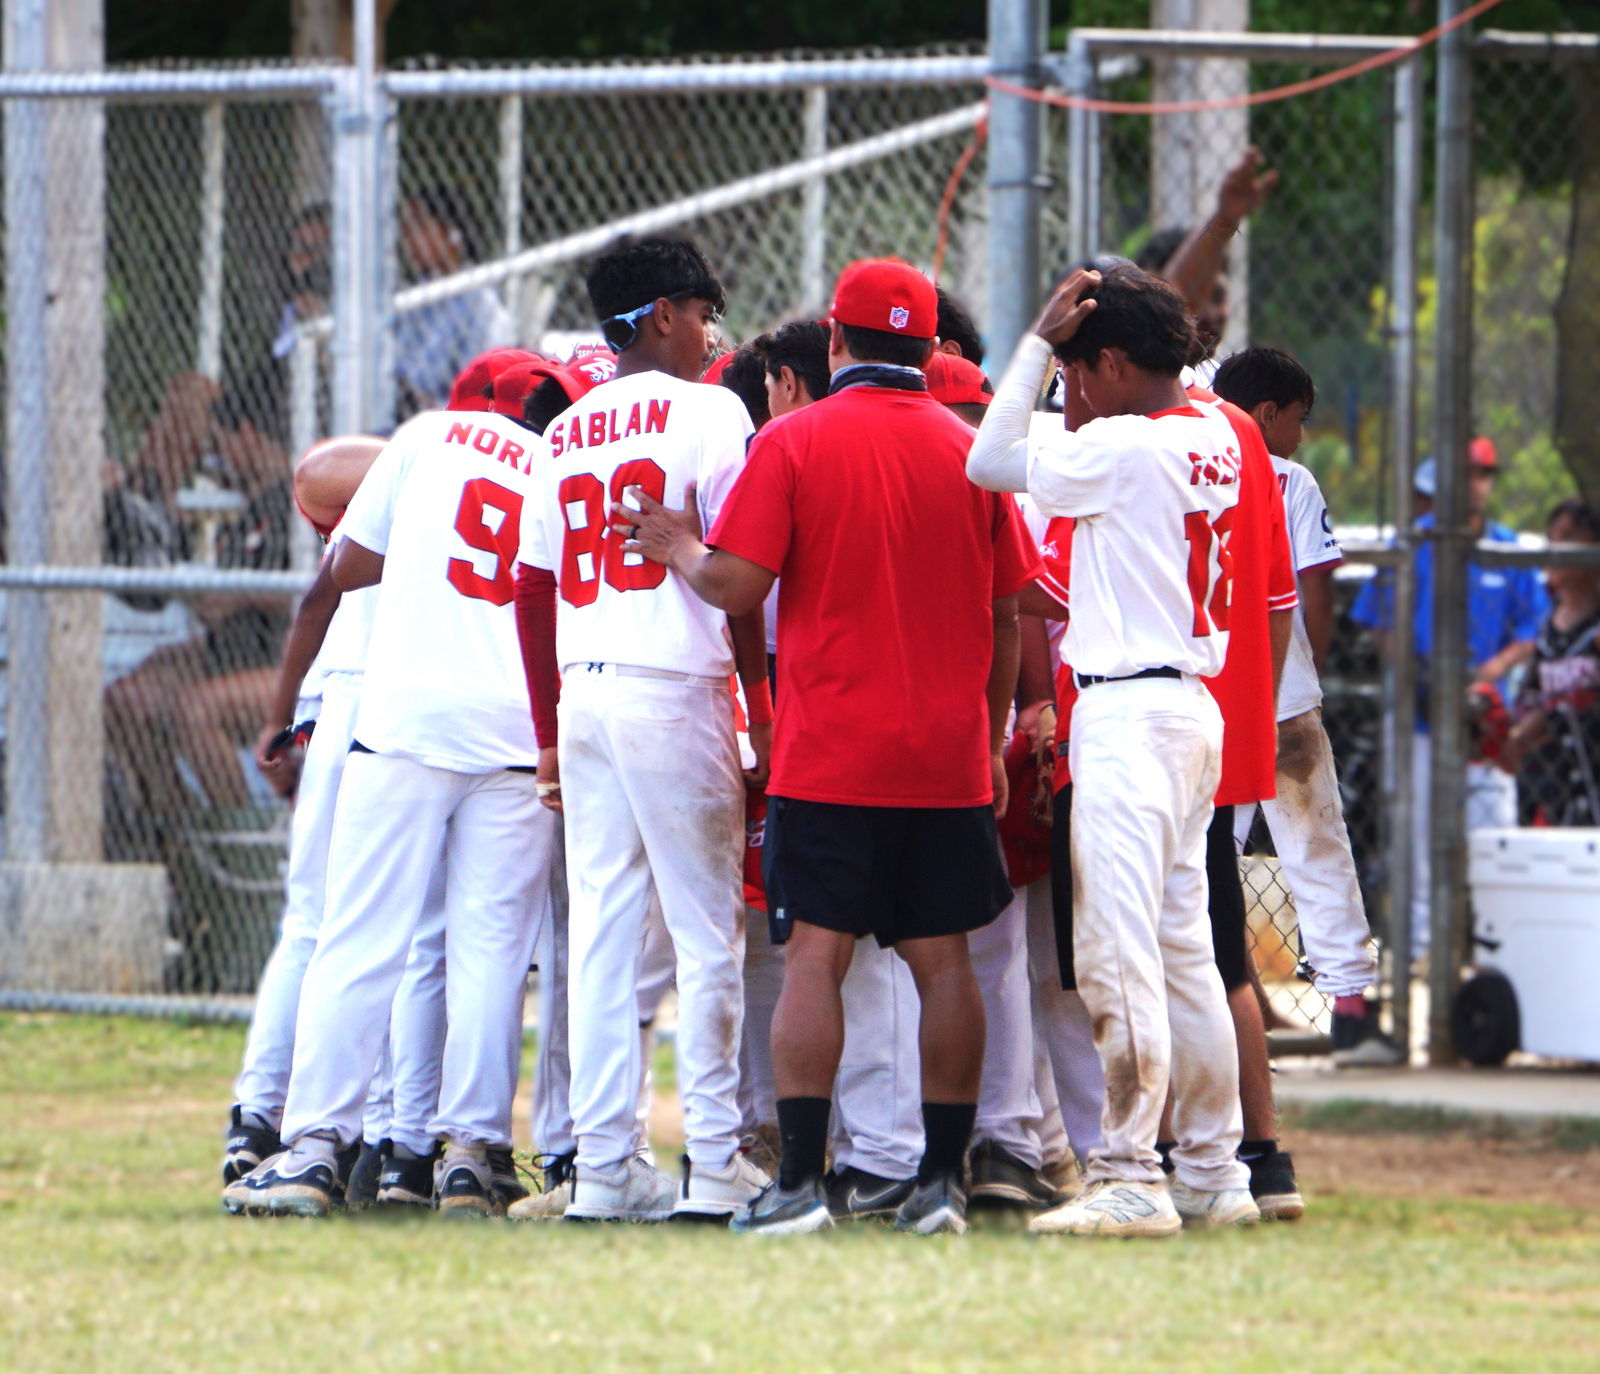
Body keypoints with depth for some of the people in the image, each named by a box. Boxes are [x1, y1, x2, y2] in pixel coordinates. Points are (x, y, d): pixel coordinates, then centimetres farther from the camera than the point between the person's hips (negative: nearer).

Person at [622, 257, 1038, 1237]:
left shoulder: (794, 442, -5)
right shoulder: (971, 451, 6)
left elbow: (738, 585, -10)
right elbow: (1007, 616, 10)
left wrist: (677, 550, 11)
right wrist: (993, 740, 20)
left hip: (831, 752, -3)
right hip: (950, 754, 3)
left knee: (817, 955, -2)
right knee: (944, 961, 7)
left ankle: (800, 1180, -8)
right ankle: (944, 1179, 6)